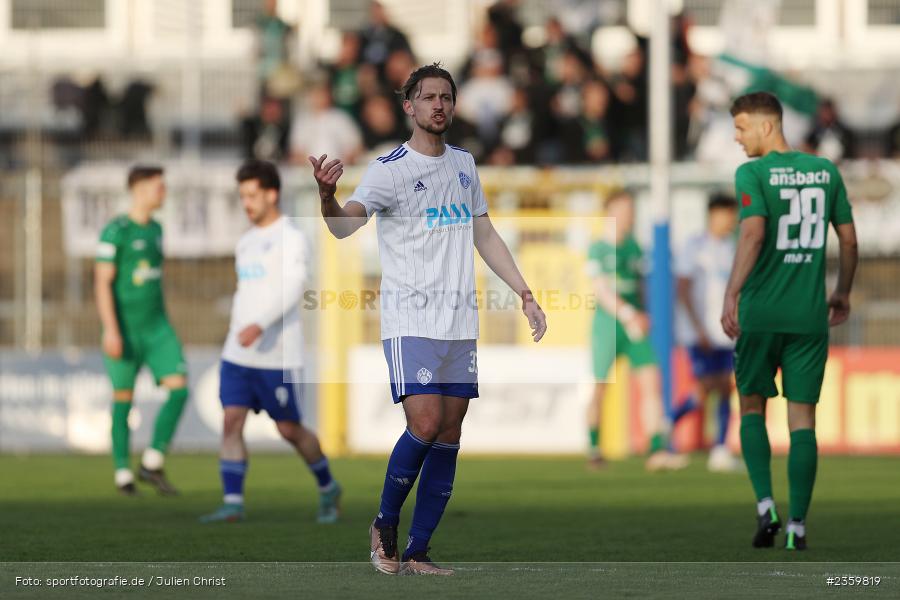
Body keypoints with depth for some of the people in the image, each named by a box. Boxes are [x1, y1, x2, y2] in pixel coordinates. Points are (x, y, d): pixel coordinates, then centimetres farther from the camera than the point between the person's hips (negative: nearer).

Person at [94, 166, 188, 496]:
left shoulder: (155, 229, 12)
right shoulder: (115, 231, -12)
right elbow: (102, 282, -16)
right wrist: (111, 330, -23)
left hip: (155, 327, 6)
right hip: (124, 329, -6)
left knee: (179, 388, -9)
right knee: (124, 398, 2)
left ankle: (152, 464, -3)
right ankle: (124, 474, 14)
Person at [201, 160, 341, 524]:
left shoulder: (291, 238, -6)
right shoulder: (245, 243, 17)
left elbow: (292, 288, -19)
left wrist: (259, 326, -32)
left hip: (278, 356, -6)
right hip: (238, 355, 6)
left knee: (290, 430, 1)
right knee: (231, 422, -8)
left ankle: (327, 488, 24)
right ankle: (233, 504, -12)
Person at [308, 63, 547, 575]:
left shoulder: (464, 163, 14)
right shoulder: (391, 169, -7)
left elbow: (484, 234, 24)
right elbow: (345, 225, -21)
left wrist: (525, 293, 20)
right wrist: (327, 195, -43)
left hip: (461, 322, 6)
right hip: (411, 318, -6)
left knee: (449, 436, 3)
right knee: (425, 424, -18)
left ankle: (417, 552, 9)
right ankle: (385, 525, 3)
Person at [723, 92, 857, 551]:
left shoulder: (753, 174, -6)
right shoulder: (825, 171, 8)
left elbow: (753, 234, -19)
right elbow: (849, 239, 11)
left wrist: (732, 295, -22)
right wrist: (843, 294, 24)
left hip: (760, 311, -3)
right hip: (810, 315, 3)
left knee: (752, 406, 14)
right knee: (802, 417, 5)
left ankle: (765, 505, -3)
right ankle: (797, 525, 0)